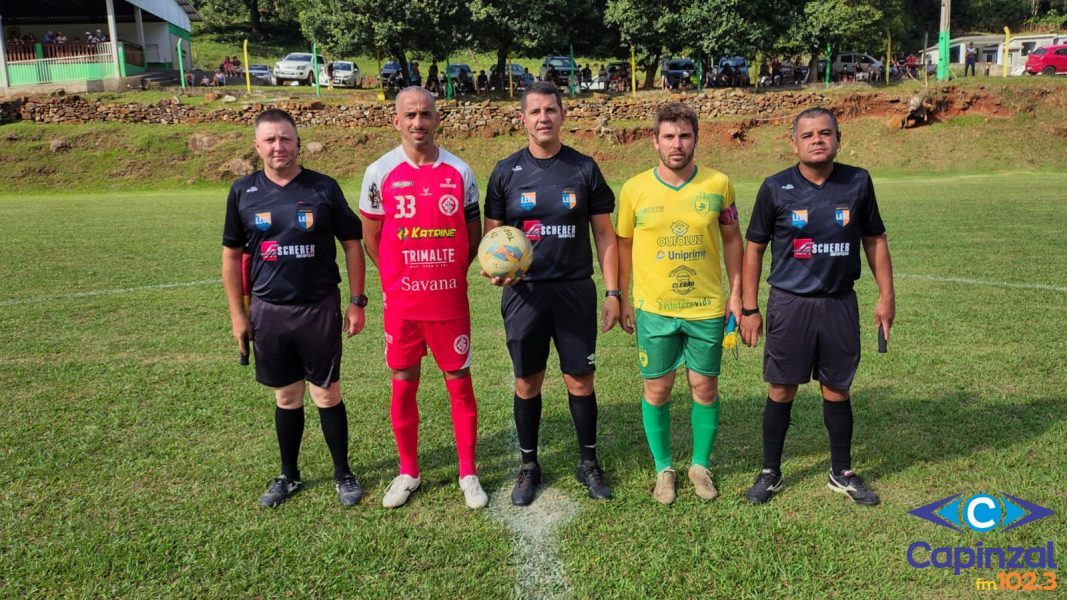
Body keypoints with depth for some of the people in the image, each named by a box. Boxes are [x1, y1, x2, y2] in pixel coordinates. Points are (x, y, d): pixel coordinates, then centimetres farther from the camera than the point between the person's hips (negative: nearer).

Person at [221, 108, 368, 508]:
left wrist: (357, 301, -2)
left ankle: (343, 474, 22)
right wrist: (237, 314, 6)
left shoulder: (323, 188, -4)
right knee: (286, 397, 13)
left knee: (327, 394, 6)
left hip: (319, 309, -2)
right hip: (268, 311, 2)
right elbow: (232, 255, 8)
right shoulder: (243, 192, 2)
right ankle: (288, 475, 30)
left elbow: (352, 244, 1)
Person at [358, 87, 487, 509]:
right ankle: (408, 472, 27)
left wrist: (451, 275, 6)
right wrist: (398, 279, 7)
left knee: (459, 383, 6)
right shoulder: (380, 173, -3)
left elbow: (473, 233, 10)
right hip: (401, 303, 0)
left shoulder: (460, 172, 0)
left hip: (451, 301, 0)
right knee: (403, 385, 10)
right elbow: (371, 237, 7)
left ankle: (468, 474, 21)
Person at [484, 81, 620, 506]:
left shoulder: (584, 169, 2)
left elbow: (604, 234, 4)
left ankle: (588, 462, 25)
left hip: (575, 291, 0)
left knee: (580, 379, 6)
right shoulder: (506, 172, 2)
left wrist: (613, 292, -1)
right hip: (524, 292, 0)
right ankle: (528, 466, 26)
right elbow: (492, 234, 7)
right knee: (527, 381, 9)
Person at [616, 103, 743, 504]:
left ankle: (700, 465, 30)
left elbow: (731, 239, 6)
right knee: (657, 390, 8)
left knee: (705, 388, 10)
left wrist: (736, 293, 3)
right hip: (654, 309, 0)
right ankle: (663, 469, 27)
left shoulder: (718, 184, -4)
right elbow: (624, 245, 5)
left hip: (708, 307, 1)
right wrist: (622, 299, 6)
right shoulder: (634, 190, -5)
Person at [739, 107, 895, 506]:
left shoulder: (858, 182, -1)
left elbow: (875, 240, 9)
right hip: (789, 304, -1)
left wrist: (886, 294, 5)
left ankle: (842, 473, 28)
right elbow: (754, 247, 0)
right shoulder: (776, 188, -5)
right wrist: (749, 308, -2)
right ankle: (770, 472, 21)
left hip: (840, 304, 2)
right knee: (782, 390, 6)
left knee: (837, 390, 11)